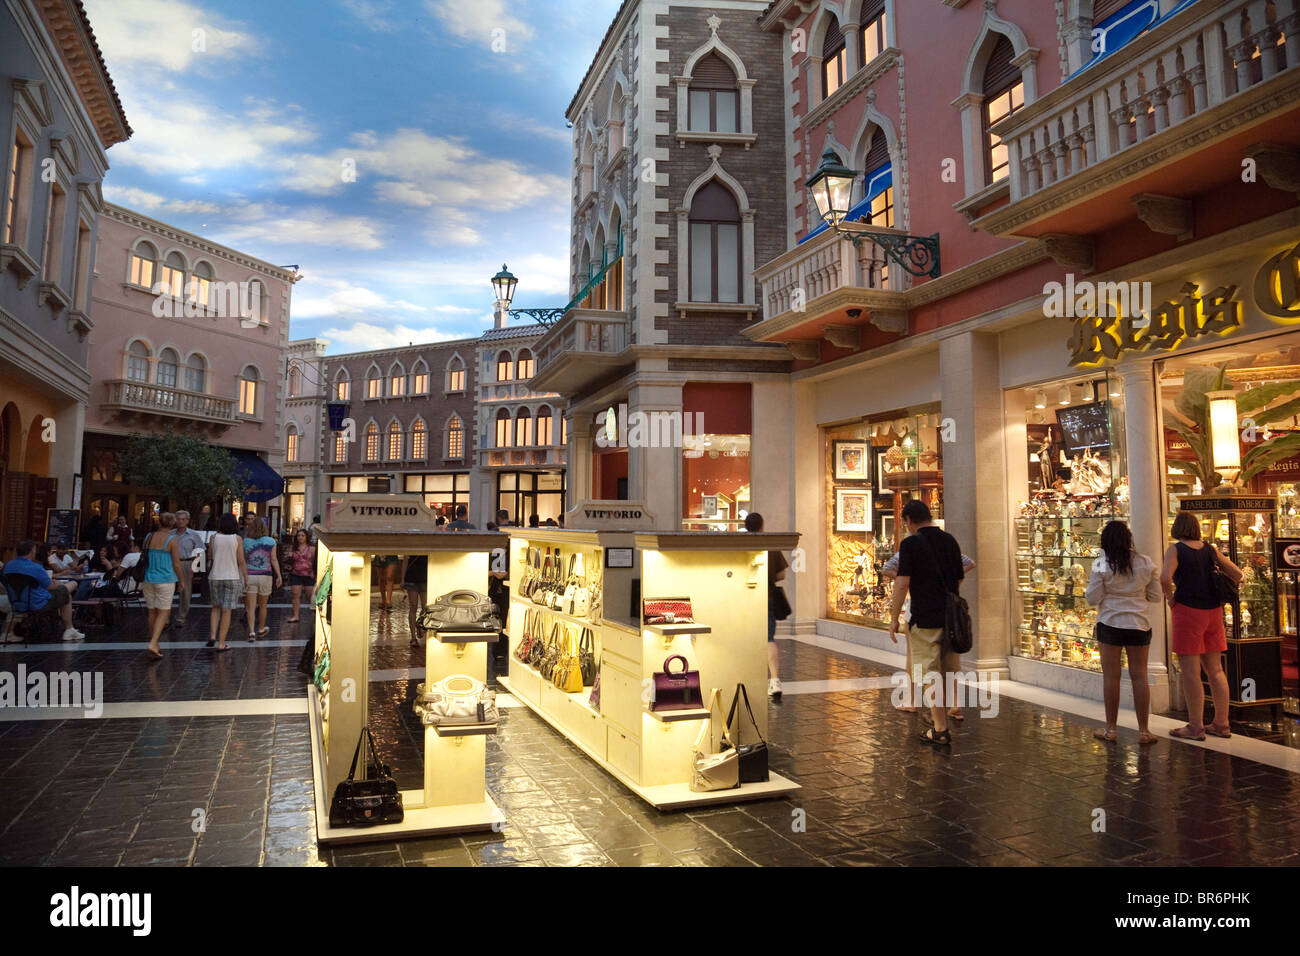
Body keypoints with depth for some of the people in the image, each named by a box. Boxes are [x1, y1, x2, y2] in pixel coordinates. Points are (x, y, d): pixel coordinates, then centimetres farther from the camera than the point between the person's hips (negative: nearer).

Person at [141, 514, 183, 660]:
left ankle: (153, 642, 23)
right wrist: (181, 580, 4)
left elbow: (146, 558, 15)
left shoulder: (149, 537, 4)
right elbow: (176, 564, -7)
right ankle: (153, 644, -14)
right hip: (166, 579, -5)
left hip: (149, 578, 5)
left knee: (152, 612, 14)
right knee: (163, 613, -2)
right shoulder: (172, 540, -10)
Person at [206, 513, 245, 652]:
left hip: (215, 577, 2)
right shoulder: (237, 539, -6)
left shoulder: (213, 538, -2)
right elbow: (241, 561, -5)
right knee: (226, 611, 2)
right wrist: (246, 578, 1)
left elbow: (209, 557, 9)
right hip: (232, 577, -2)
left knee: (216, 607, 20)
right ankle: (221, 643, 4)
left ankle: (212, 635, 4)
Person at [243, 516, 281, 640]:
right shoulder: (270, 541, -3)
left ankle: (251, 632, -10)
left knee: (251, 607, 1)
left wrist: (245, 577, 10)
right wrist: (279, 576, -2)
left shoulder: (246, 541, -1)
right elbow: (274, 560, -5)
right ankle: (261, 629, 31)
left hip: (249, 576, 0)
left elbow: (243, 561, 1)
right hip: (265, 576, 0)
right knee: (262, 605, 16)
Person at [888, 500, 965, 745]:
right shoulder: (950, 541, 7)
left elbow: (902, 584, -16)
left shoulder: (911, 543, -11)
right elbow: (959, 579, 13)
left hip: (925, 618, -6)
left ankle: (940, 729, 2)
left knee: (930, 672, 0)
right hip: (951, 615, 6)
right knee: (950, 669, 19)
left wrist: (894, 618, -9)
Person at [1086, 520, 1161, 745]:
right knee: (1139, 676, 7)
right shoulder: (1146, 563, 0)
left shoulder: (1101, 565, -9)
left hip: (1110, 624, -3)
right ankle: (1143, 731, 11)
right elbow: (1155, 595, 6)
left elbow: (1093, 598, -8)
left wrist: (1086, 591, 13)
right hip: (1139, 625, 3)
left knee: (1111, 676, 4)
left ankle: (1111, 729, 11)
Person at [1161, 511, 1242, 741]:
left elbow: (1165, 578, -23)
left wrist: (1170, 598, -7)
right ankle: (1222, 724, 20)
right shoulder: (1210, 550, 8)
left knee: (1190, 671, -1)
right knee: (1215, 670, 13)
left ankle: (1195, 727, 2)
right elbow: (1237, 574, 10)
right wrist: (1221, 598, 15)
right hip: (1213, 611, 6)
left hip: (1187, 610, -6)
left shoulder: (1176, 549, -8)